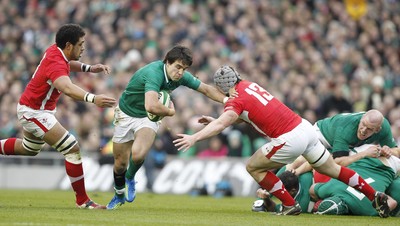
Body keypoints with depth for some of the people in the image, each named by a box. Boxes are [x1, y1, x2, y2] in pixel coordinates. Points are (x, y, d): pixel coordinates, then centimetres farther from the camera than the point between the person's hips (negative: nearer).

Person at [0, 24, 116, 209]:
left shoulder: (55, 51, -3)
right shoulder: (55, 63, -31)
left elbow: (68, 64, 24)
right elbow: (67, 88, -53)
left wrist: (89, 68, 7)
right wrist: (92, 98, -68)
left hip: (31, 108, 10)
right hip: (35, 112, -10)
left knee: (30, 149, 34)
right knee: (73, 150, -15)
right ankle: (82, 200, -8)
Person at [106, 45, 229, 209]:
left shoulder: (182, 77, -14)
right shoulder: (154, 73, -36)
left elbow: (206, 89, 2)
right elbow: (151, 106, -49)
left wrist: (226, 100, -10)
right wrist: (170, 111, -32)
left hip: (148, 118, 3)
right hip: (126, 114, -3)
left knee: (138, 154, -26)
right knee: (120, 163, 6)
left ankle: (130, 178, 7)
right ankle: (119, 195, 37)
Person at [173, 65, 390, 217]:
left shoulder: (236, 100, -11)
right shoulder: (249, 85, 14)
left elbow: (221, 124, -29)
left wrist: (194, 138, -37)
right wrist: (216, 120, 24)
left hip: (290, 139, -8)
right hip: (305, 126, 8)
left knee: (253, 167, 7)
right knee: (332, 169, 23)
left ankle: (290, 205, 9)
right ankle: (376, 196, 26)